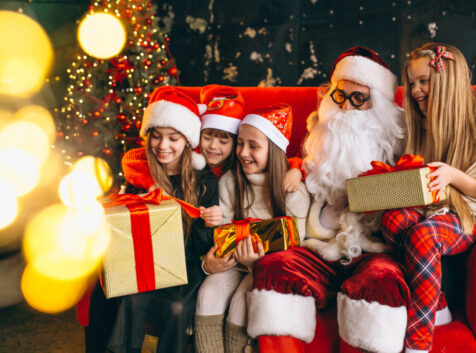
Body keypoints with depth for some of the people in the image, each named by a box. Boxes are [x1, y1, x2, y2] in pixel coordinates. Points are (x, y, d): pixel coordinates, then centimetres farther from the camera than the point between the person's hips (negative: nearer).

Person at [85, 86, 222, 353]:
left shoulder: (204, 181, 2)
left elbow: (202, 248, 2)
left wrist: (208, 224, -18)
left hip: (186, 268, -1)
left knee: (177, 308, -30)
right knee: (131, 301, -29)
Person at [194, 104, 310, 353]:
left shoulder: (293, 190, -9)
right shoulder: (228, 182, 2)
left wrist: (258, 260, -30)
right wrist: (210, 261, -20)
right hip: (234, 259, 3)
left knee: (242, 299, -28)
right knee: (208, 293, -24)